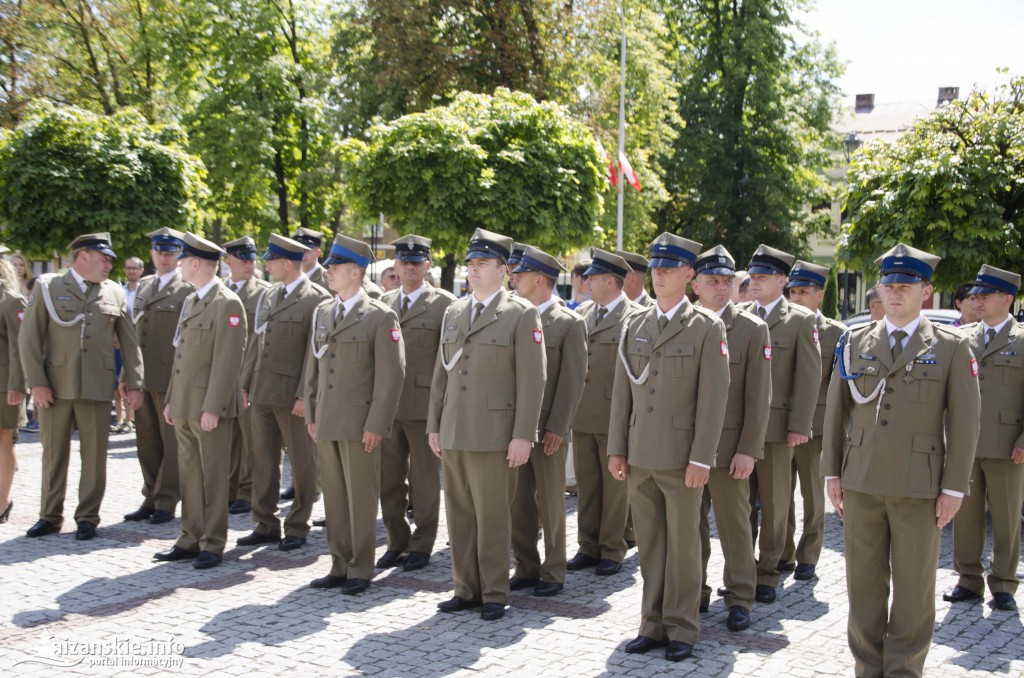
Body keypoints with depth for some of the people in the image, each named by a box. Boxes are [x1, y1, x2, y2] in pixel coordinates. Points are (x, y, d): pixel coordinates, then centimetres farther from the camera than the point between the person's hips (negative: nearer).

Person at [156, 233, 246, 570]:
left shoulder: (227, 304, -12)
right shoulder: (190, 301, 16)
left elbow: (228, 361, -17)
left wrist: (213, 408, -19)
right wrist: (171, 399, 15)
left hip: (210, 405, -8)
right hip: (184, 404, 8)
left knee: (213, 476, 0)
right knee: (189, 474, 13)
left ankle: (213, 545, 8)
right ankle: (191, 539, 21)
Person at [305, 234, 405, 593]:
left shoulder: (380, 316, -8)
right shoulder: (322, 312, 12)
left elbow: (391, 375, -11)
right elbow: (313, 366, 17)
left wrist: (376, 425, -14)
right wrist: (311, 415, 12)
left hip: (359, 423, -6)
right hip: (326, 422, 6)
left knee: (361, 498, 2)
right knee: (334, 497, 12)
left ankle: (360, 570, 13)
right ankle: (339, 566, 23)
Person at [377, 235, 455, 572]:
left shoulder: (444, 303, -1)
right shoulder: (384, 303, 15)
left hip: (424, 405, -5)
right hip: (387, 404, 5)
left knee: (424, 479, 3)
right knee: (389, 478, 10)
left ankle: (421, 546, 14)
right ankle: (396, 542, 22)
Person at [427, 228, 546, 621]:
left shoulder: (522, 314, -5)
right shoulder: (453, 313, 15)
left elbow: (532, 379, -9)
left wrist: (522, 436, -14)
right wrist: (433, 426, 13)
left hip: (494, 437, -6)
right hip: (453, 435, 6)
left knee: (492, 518, 1)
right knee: (459, 516, 11)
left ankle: (494, 594, 13)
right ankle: (466, 589, 22)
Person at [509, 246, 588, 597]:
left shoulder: (570, 323, -5)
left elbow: (573, 380, -9)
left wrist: (556, 429, -14)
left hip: (547, 429, -5)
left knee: (550, 504, 5)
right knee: (518, 503, 9)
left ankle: (553, 572, 15)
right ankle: (526, 568, 20)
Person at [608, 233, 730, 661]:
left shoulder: (707, 328, -4)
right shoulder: (634, 325, 11)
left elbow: (713, 397, -8)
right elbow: (622, 391, 11)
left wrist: (700, 459, -13)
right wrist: (616, 449, 6)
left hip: (681, 458, -4)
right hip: (638, 457, 4)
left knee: (683, 543, 4)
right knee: (649, 544, 10)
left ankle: (682, 629, 16)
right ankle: (653, 623, 21)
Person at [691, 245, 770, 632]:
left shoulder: (752, 329, -1)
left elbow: (759, 397, -5)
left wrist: (748, 450, -11)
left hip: (728, 448, -3)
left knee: (734, 524, 4)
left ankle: (739, 600, 15)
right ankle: (695, 593, 23)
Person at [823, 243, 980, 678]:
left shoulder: (951, 347, 0)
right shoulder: (855, 342, 7)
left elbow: (964, 420, -2)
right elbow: (836, 409, 10)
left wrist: (954, 487, -6)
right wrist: (832, 472, 6)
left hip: (919, 487, -2)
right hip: (860, 483, 3)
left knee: (913, 587, 7)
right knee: (863, 582, 10)